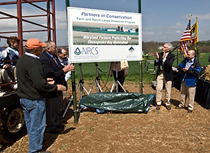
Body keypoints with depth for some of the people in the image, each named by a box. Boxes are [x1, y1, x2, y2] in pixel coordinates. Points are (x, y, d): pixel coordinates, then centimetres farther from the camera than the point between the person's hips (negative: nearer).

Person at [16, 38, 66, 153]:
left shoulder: (22, 59, 7)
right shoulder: (33, 62, -25)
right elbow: (40, 84, -29)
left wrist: (44, 80, 16)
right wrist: (56, 87, -16)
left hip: (24, 98, 10)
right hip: (35, 100, -10)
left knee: (30, 125, 22)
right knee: (37, 126, 4)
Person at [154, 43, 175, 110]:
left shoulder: (171, 56, -6)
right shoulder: (160, 54, 3)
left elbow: (170, 65, -21)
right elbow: (155, 64, 0)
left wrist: (164, 58, -28)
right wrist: (157, 58, -17)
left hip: (167, 74, -2)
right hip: (160, 74, 2)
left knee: (168, 90, 8)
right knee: (158, 89, 0)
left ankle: (167, 103, 25)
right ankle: (158, 103, 15)